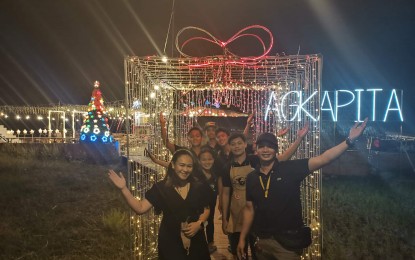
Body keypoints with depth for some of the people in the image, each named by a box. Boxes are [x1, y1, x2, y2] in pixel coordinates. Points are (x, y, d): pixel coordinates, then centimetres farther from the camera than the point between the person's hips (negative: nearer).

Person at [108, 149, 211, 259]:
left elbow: (206, 209, 8)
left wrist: (199, 223, -12)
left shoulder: (200, 187, -4)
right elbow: (140, 208, -14)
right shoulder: (161, 187, -10)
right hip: (170, 241, -2)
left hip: (195, 240, 2)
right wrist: (123, 188, -23)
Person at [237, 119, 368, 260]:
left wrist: (350, 140, -28)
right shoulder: (251, 178, 2)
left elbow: (322, 159, -18)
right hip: (262, 240, 4)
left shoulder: (290, 168, -9)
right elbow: (249, 209, 8)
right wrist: (242, 238, 8)